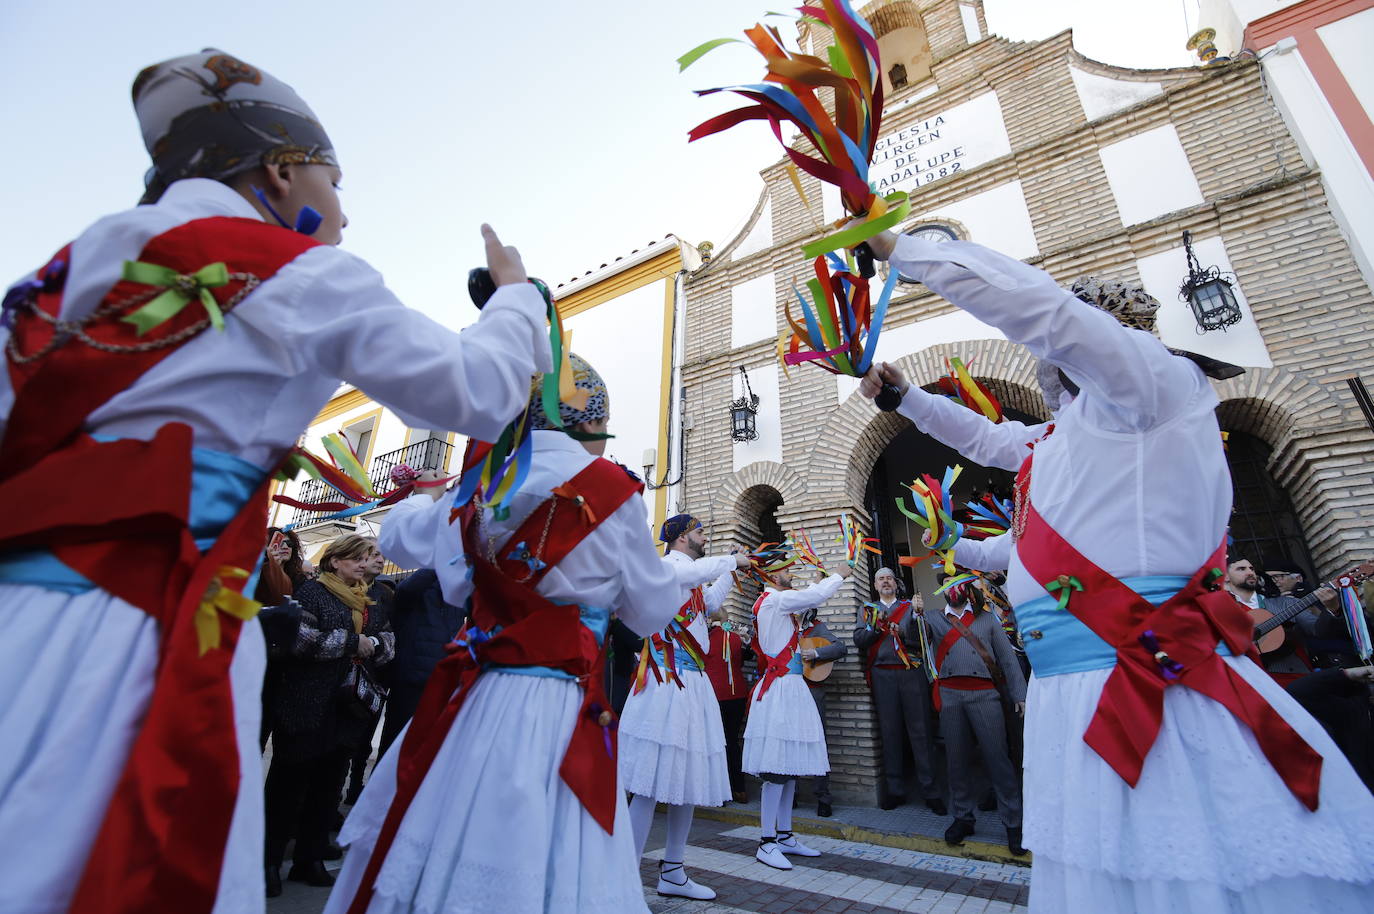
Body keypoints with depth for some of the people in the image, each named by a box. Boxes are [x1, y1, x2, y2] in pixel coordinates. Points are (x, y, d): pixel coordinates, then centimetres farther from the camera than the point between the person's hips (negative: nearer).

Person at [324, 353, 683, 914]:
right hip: (558, 707, -5)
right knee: (526, 869, 8)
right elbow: (653, 612, -2)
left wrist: (415, 500, 44)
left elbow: (398, 537, 22)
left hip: (475, 698, 5)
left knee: (443, 852, 20)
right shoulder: (610, 489, -12)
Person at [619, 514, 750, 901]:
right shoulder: (667, 565, -9)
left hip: (693, 684, 9)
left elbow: (711, 604, 34)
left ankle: (672, 873, 27)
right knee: (651, 785, -5)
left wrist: (730, 571, 28)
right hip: (665, 683, -9)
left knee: (688, 780, 14)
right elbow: (701, 569, -30)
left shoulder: (694, 580, 19)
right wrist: (734, 560, -13)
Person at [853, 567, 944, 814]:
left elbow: (918, 638, -3)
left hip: (912, 672, -1)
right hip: (882, 674, 1)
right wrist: (875, 625, -11)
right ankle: (895, 790, 15)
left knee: (920, 729, -1)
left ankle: (929, 790, 9)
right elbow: (858, 640, 4)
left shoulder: (910, 606, 11)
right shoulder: (867, 610, 15)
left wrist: (918, 613, -19)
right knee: (889, 731, 5)